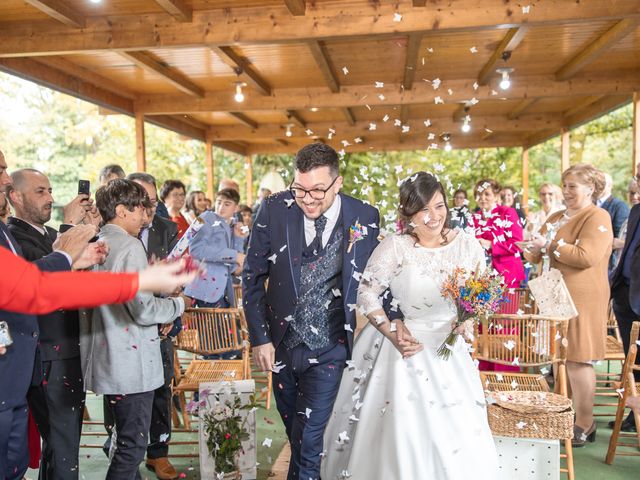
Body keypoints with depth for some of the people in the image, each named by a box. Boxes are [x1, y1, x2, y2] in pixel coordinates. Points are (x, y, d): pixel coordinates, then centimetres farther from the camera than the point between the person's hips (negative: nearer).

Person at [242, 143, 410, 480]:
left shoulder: (365, 217, -10)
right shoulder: (275, 209, -11)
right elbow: (252, 276, -3)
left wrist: (394, 318, -10)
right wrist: (259, 337, -5)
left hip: (329, 348, -2)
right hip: (282, 341, 2)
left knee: (308, 438, -3)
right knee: (294, 431, 20)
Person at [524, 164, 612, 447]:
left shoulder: (598, 218, -8)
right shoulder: (557, 218, 16)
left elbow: (586, 256, -22)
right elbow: (537, 254, 14)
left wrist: (550, 245, -14)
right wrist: (532, 250, -9)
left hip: (581, 298, -7)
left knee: (577, 359, -2)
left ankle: (584, 425, 12)